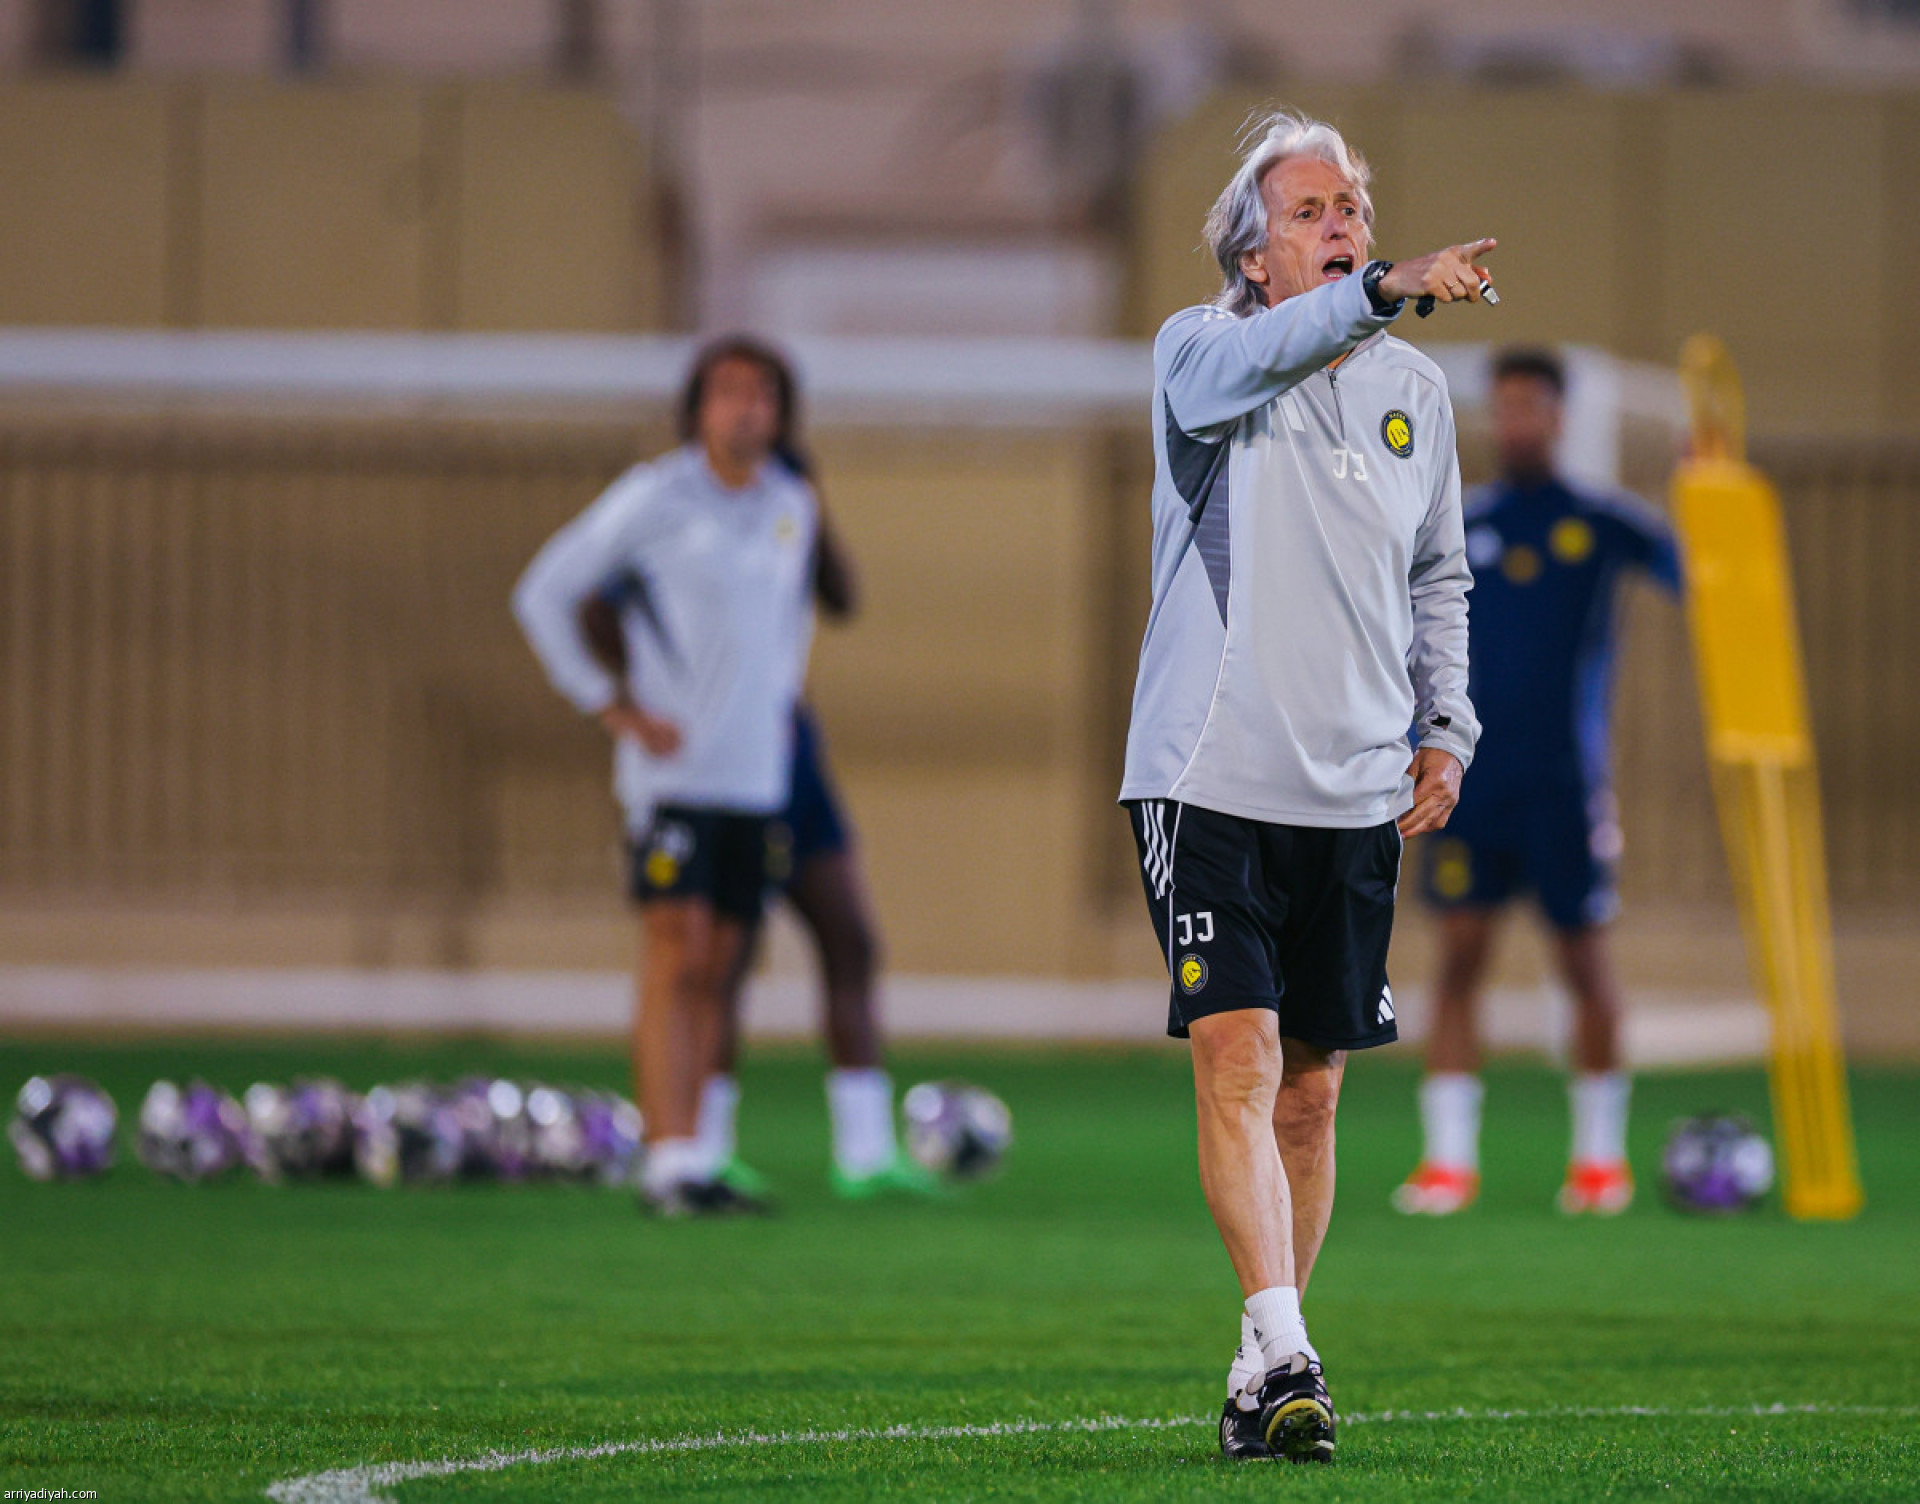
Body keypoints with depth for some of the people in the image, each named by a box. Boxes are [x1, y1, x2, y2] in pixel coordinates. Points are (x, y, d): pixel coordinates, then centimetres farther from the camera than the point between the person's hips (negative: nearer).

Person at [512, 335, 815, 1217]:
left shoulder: (791, 506, 10)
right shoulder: (654, 498, -7)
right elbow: (543, 595, -4)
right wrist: (612, 707, -7)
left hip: (756, 775, 6)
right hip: (671, 772, -6)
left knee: (716, 969, 5)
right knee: (676, 956, -12)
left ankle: (685, 1163, 7)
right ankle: (672, 1168, -16)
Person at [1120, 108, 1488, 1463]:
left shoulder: (1415, 390, 11)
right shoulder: (1200, 354, -3)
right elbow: (1256, 356, -29)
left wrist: (1447, 727, 10)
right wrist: (1392, 290, -45)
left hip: (1358, 791, 5)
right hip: (1213, 777, -5)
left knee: (1311, 1090, 7)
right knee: (1239, 1059, -16)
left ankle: (1263, 1375, 16)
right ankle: (1283, 1349, -21)